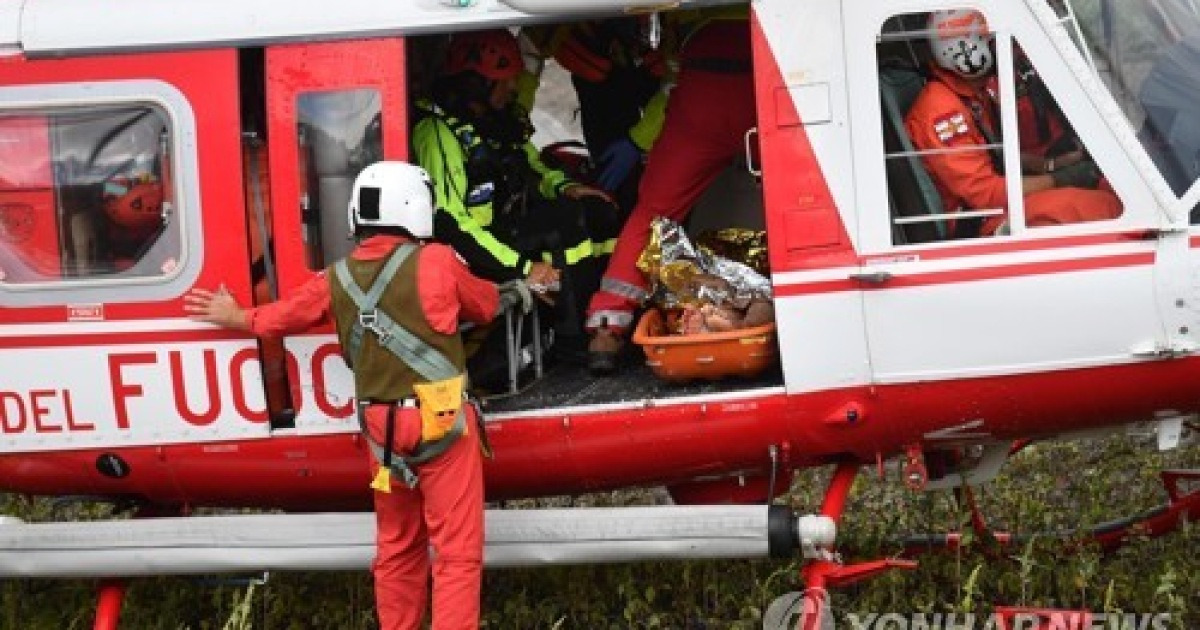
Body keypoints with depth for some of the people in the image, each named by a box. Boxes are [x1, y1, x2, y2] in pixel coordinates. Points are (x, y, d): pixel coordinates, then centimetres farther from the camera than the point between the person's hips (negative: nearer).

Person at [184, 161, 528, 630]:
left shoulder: (337, 280, 4)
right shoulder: (435, 262, -8)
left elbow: (282, 315, 20)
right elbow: (485, 304, 9)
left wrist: (235, 318, 41)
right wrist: (514, 292, 33)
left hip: (382, 430, 5)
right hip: (442, 425, -5)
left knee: (397, 550, 18)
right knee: (458, 551, -2)